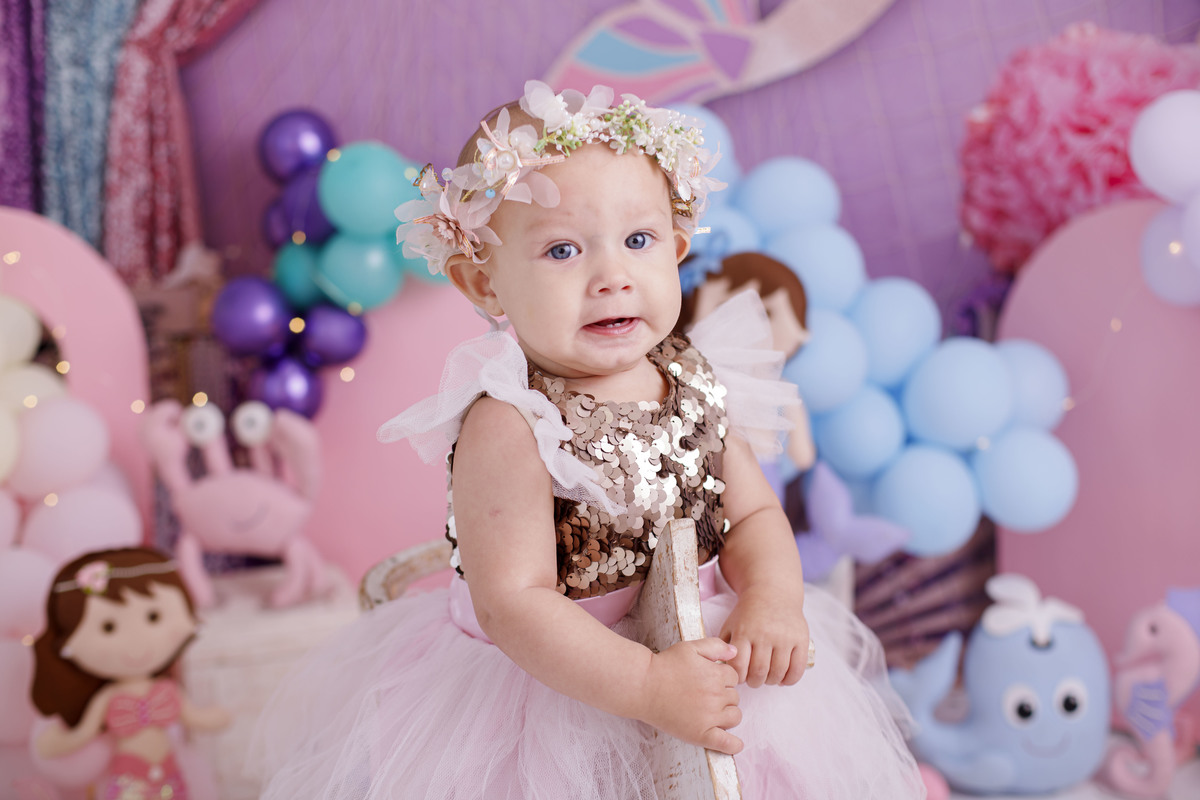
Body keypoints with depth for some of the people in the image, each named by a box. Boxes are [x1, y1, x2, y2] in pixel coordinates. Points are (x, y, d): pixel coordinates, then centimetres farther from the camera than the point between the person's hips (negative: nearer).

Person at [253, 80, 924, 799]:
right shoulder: (509, 426, -24)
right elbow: (512, 602, -26)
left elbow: (754, 514, 3)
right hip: (552, 682, -6)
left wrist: (773, 601, -17)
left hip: (698, 651, 6)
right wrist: (648, 686, -33)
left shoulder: (694, 383, -4)